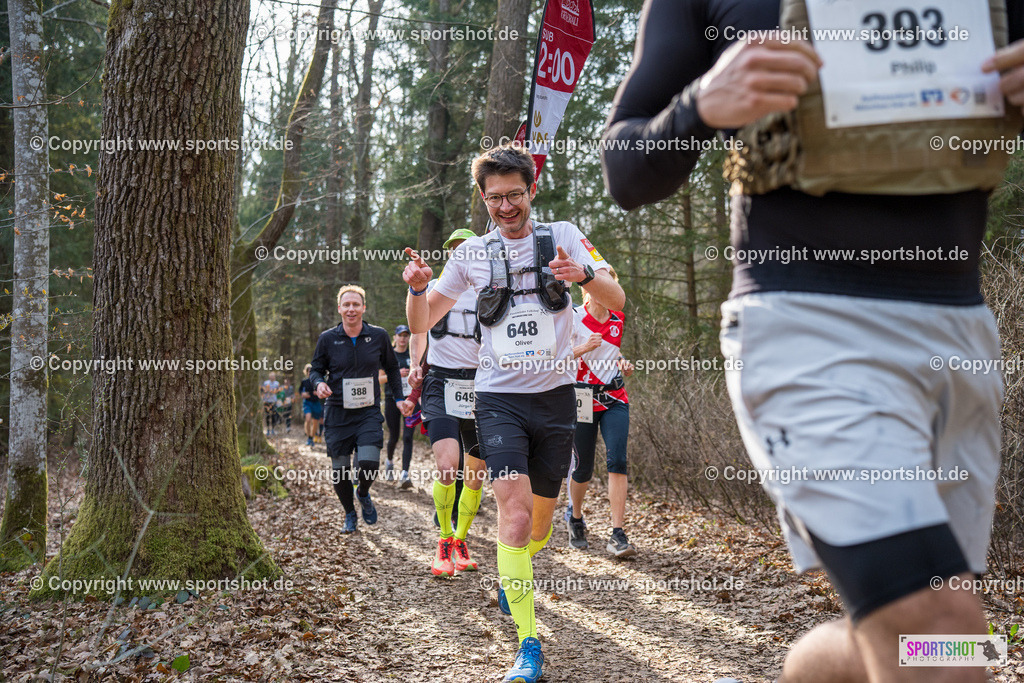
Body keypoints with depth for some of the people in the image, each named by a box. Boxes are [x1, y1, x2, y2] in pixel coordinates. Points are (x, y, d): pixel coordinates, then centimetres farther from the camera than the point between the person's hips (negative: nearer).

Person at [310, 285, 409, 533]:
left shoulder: (378, 336, 1)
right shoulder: (328, 338, -1)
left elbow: (391, 367, 16)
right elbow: (315, 369, 9)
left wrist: (399, 397, 11)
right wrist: (319, 383, -13)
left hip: (369, 412, 0)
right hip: (338, 413, 0)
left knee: (369, 463, -17)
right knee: (340, 470, 2)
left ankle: (364, 494, 17)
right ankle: (349, 514, 27)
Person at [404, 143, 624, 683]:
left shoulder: (562, 236, 3)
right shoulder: (472, 254, 6)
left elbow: (616, 300, -5)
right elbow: (422, 323, 10)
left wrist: (583, 273, -27)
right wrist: (417, 288, -13)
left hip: (555, 395, 1)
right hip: (499, 398, -1)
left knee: (540, 518, 11)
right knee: (514, 511, -17)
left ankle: (514, 571, 46)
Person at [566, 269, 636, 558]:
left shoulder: (618, 319, 10)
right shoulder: (573, 317, -5)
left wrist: (623, 365, 6)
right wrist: (583, 348, -24)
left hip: (615, 399, 3)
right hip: (583, 398, -3)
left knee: (617, 460, -13)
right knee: (584, 467, 4)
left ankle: (618, 534, -15)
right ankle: (575, 518, 33)